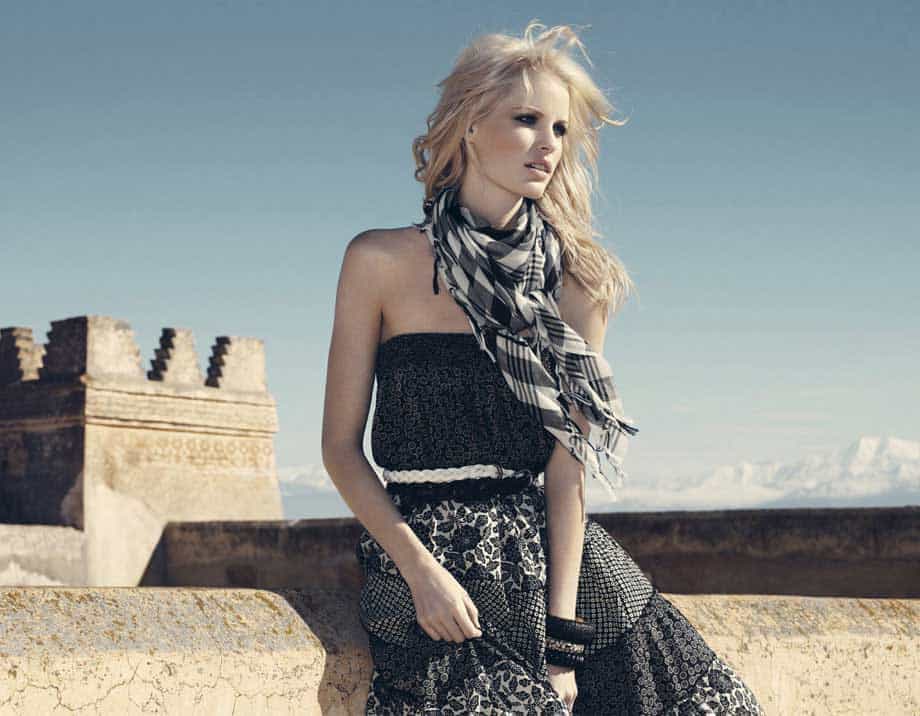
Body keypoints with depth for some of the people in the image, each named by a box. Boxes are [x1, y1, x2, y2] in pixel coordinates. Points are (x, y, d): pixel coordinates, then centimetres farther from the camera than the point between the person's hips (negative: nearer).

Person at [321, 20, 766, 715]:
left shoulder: (573, 280, 5)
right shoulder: (381, 261, 0)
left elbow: (567, 463, -2)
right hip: (423, 556, -3)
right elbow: (341, 446, -1)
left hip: (547, 548, 3)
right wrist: (420, 569, -15)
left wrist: (561, 635, -10)